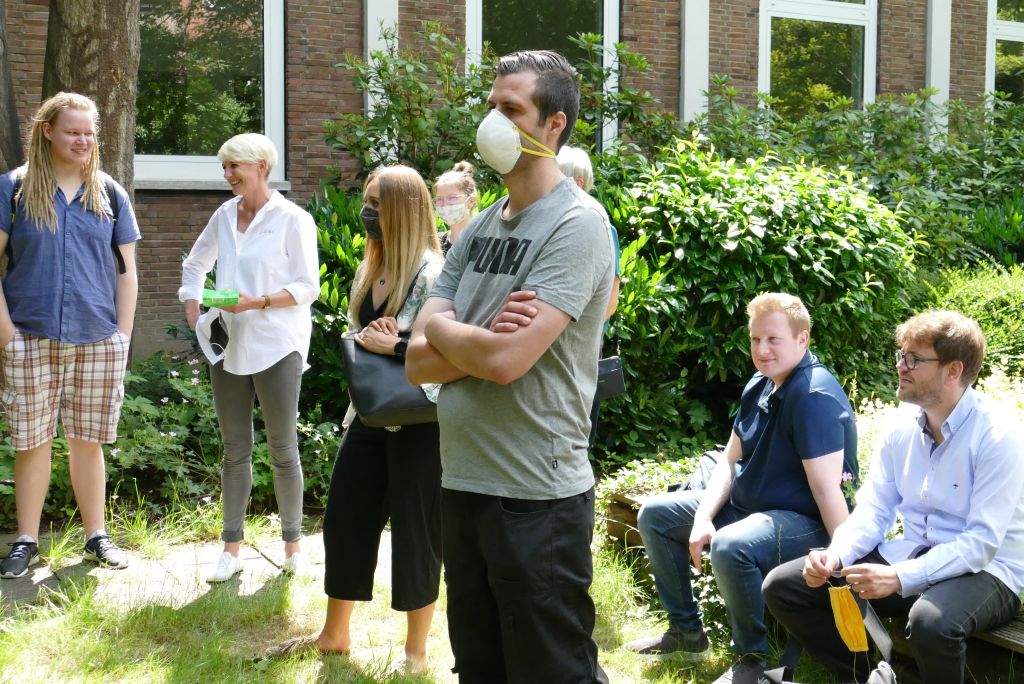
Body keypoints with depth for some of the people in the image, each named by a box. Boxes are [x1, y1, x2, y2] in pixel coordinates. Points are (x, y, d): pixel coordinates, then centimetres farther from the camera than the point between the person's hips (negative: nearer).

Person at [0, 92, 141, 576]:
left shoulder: (109, 194, 9)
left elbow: (126, 271, 10)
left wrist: (123, 334, 3)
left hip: (98, 340, 1)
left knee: (88, 441, 9)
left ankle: (96, 536, 19)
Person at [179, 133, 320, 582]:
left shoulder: (293, 220, -6)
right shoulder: (224, 215, 9)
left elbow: (307, 287, -9)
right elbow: (195, 265, 22)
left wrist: (258, 302, -21)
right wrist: (193, 306, 6)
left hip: (277, 347, -5)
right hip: (228, 346, 5)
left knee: (282, 448, 3)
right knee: (235, 450, 9)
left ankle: (292, 544, 16)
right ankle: (231, 549, 15)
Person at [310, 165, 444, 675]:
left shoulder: (431, 272, -15)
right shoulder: (369, 269, 10)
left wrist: (394, 346, -23)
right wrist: (366, 337, -6)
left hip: (418, 420, -8)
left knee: (414, 530, 4)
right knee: (343, 518, 12)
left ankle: (416, 652, 20)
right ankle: (335, 633, 31)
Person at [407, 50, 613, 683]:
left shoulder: (576, 223, -13)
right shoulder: (478, 229, 10)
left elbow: (505, 359, -23)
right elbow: (419, 362, 4)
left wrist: (441, 328, -4)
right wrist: (479, 340, -14)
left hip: (537, 499, -8)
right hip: (461, 486, 8)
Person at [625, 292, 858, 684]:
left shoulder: (815, 396, -23)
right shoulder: (759, 386, 5)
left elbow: (827, 489, -29)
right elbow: (729, 462, 7)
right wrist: (702, 517, -8)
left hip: (805, 522, -10)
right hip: (746, 505, 10)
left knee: (730, 546, -38)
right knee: (654, 516, 10)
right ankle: (685, 631, 19)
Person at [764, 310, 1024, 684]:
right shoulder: (903, 425, 3)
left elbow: (982, 542, -23)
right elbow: (873, 510, 3)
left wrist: (899, 578, -32)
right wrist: (836, 555, -17)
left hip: (983, 569, -6)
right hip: (911, 554, 6)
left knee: (931, 621, -41)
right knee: (782, 586, -3)